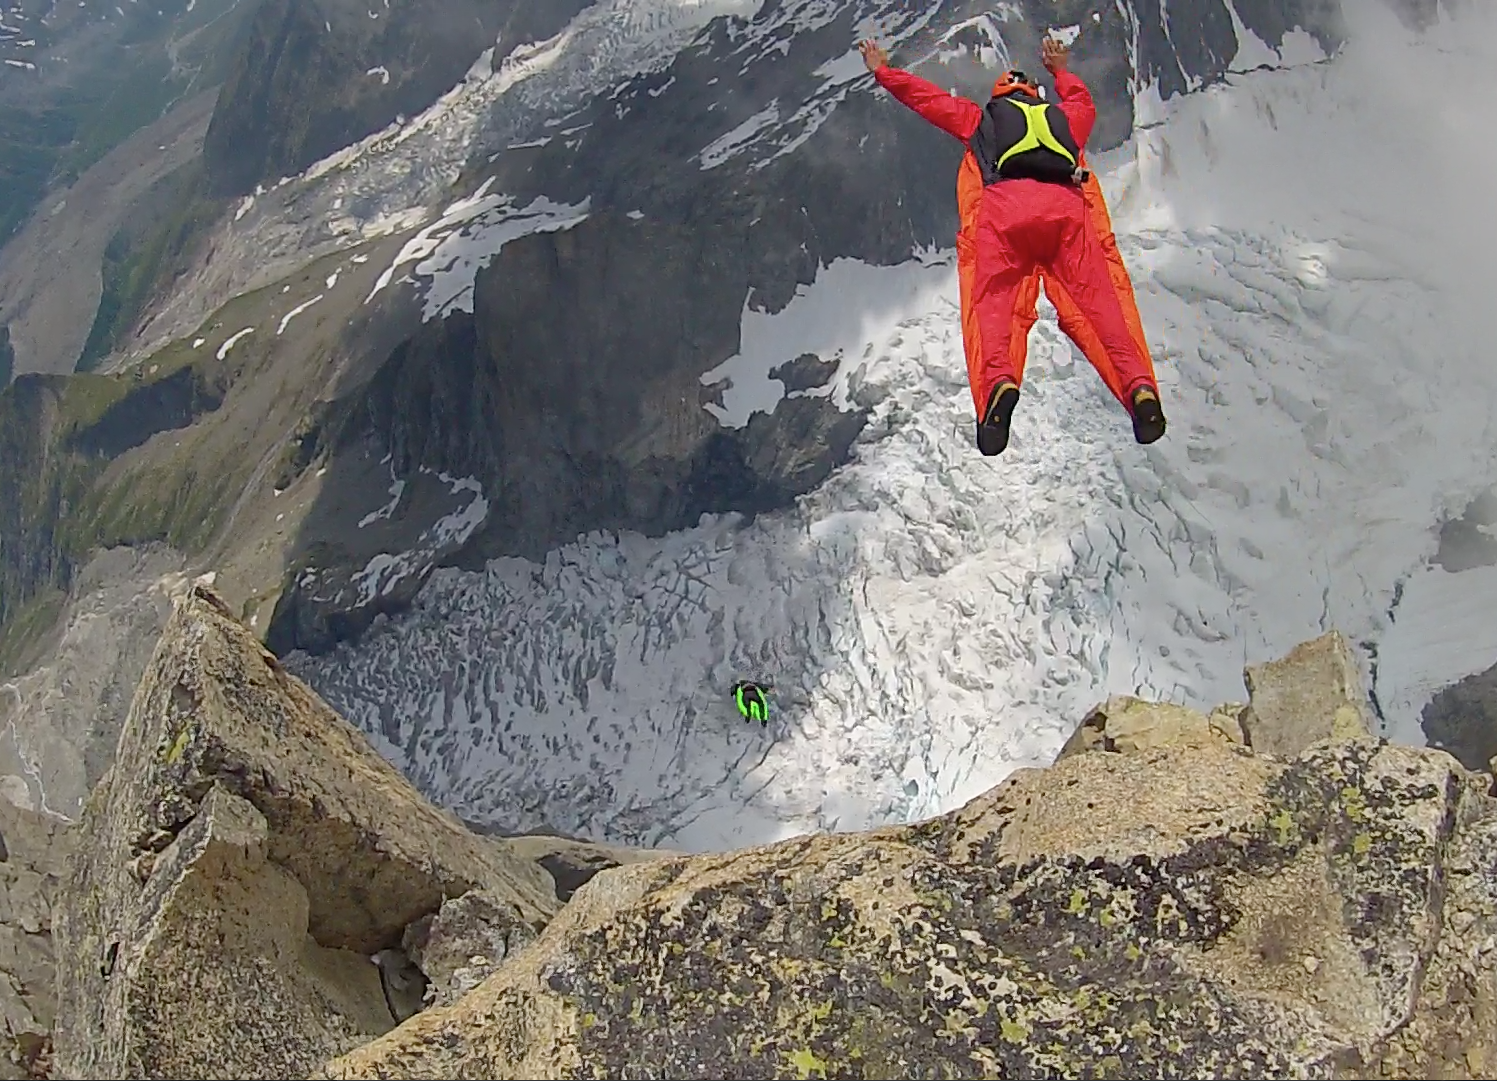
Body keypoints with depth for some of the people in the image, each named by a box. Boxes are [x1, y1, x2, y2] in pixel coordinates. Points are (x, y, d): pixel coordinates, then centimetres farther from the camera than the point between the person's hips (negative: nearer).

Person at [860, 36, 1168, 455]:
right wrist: (1061, 71, 81)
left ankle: (998, 380, -48)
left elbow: (928, 97, 43)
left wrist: (883, 71, 58)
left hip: (1004, 204, -2)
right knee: (1095, 295, -13)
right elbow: (1083, 101, 64)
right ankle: (1139, 384, -38)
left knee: (992, 299, -17)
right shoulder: (1063, 117, 41)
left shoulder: (980, 117, 34)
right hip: (1067, 205, 2)